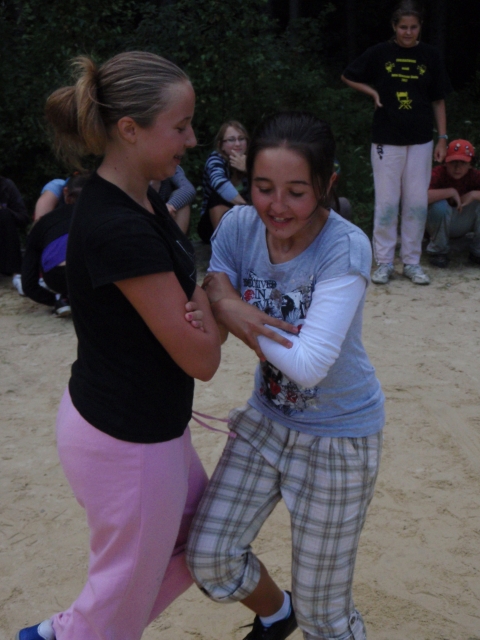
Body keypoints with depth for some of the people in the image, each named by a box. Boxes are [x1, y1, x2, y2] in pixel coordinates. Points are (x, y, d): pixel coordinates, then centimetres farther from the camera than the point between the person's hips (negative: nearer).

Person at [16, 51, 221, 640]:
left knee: (202, 543, 26)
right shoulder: (118, 228, -27)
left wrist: (200, 306, -14)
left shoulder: (140, 203, 3)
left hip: (140, 425, 9)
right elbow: (200, 359, -22)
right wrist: (207, 304, -3)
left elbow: (189, 287, 8)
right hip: (128, 443, -9)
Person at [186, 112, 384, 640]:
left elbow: (308, 366, -32)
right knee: (207, 556, 5)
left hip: (339, 436, -4)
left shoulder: (345, 249, -26)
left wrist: (228, 305, -27)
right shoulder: (238, 227, -12)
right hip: (267, 419, 5)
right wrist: (218, 310, -27)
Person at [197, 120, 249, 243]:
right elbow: (219, 182, -39)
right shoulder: (216, 158, -16)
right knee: (219, 196, -30)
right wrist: (245, 205, -51)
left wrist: (248, 169, -28)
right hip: (214, 224, -3)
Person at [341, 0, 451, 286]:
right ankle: (384, 262, 10)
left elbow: (438, 100, 8)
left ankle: (412, 262, 14)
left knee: (417, 203, 3)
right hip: (386, 140, -1)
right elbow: (348, 76, 13)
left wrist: (443, 137, 3)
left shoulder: (430, 56, 4)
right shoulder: (380, 53, 1)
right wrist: (374, 92, 0)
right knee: (386, 203, 0)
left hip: (420, 141, 1)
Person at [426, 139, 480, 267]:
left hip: (463, 224, 4)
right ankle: (439, 252, -11)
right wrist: (451, 191, -35)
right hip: (439, 225, -4)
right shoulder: (438, 174, -23)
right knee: (439, 205, -35)